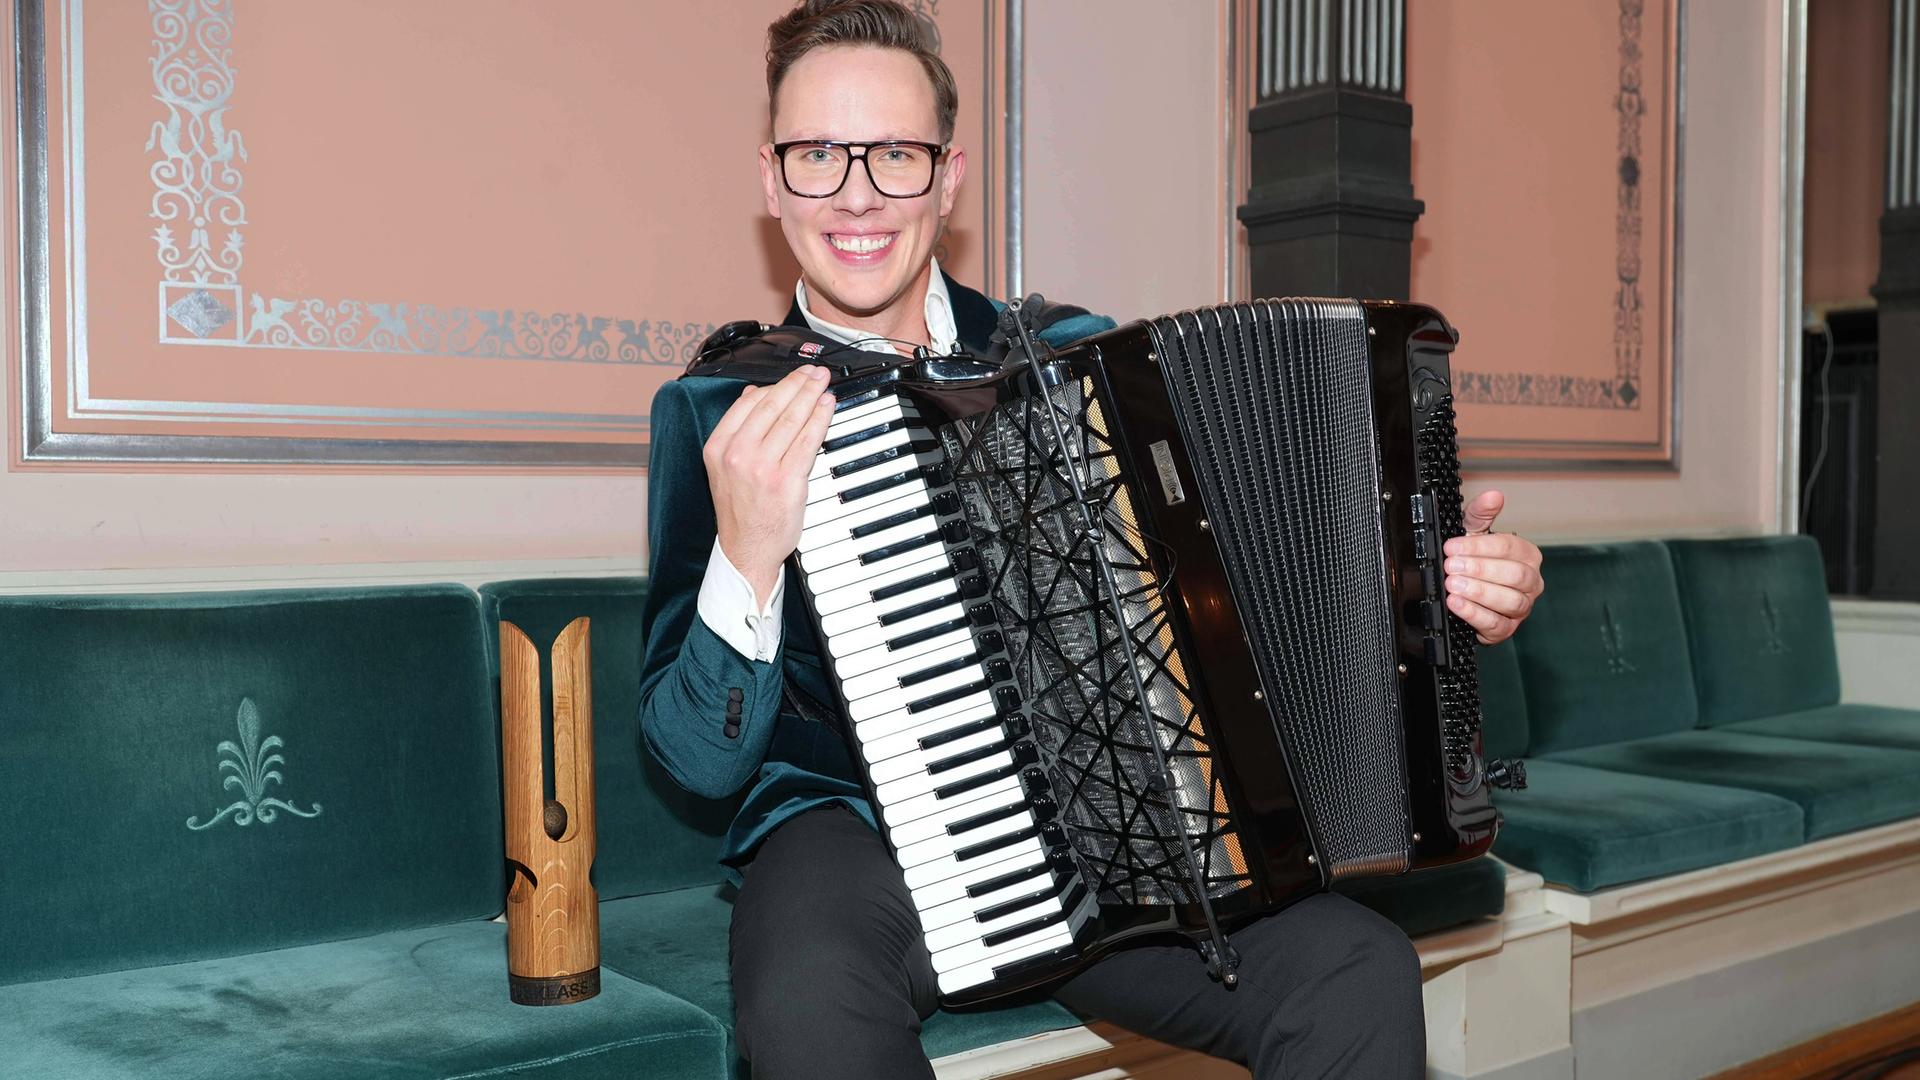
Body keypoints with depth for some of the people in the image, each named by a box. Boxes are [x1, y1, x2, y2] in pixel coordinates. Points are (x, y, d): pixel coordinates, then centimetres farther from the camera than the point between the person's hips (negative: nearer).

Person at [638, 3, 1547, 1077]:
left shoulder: (1077, 354, 3)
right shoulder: (718, 411, -4)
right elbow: (703, 758, -8)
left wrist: (1442, 581, -3)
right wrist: (748, 558, -25)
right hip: (855, 834, -2)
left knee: (1359, 970, -21)